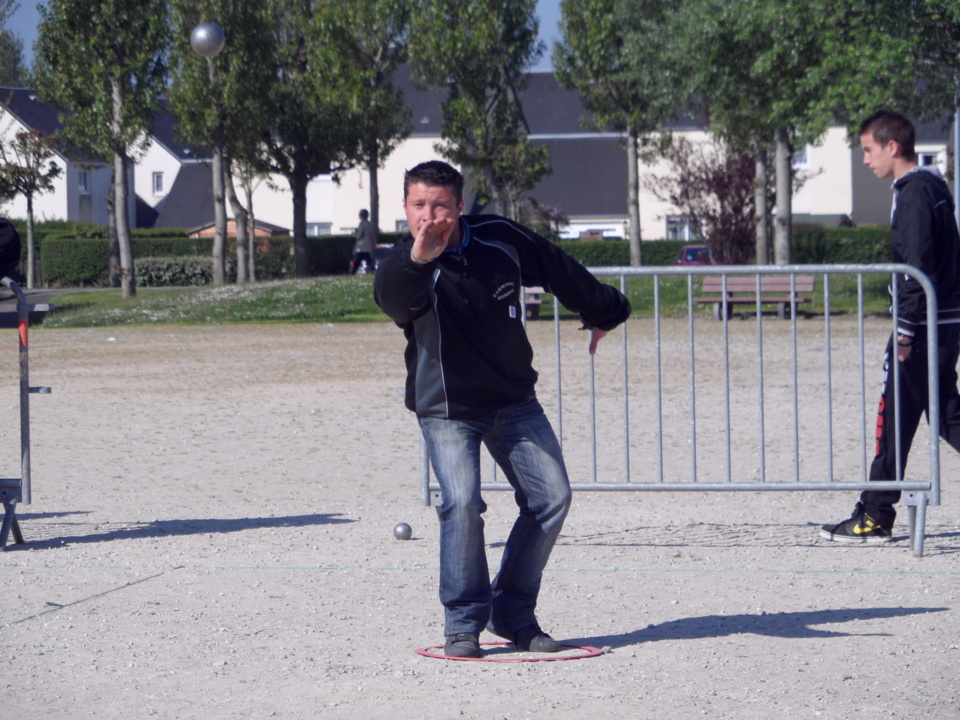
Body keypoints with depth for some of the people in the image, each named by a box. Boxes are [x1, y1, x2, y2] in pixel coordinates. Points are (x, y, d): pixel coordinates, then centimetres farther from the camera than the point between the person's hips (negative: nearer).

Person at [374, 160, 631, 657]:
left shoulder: (500, 240, -4)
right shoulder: (405, 266, -16)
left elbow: (561, 272, 14)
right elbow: (392, 300, -41)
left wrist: (602, 312, 28)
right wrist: (416, 261, -62)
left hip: (514, 401, 4)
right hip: (445, 408, -4)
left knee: (551, 498, -2)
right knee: (462, 502, -22)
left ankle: (513, 613, 12)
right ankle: (463, 623, -8)